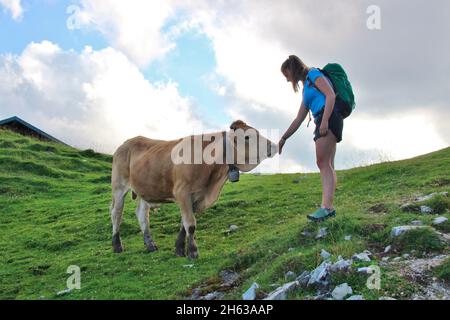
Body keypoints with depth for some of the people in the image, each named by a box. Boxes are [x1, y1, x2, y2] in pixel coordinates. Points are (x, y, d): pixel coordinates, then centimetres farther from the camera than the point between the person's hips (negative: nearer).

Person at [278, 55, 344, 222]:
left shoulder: (314, 74, 5)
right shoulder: (306, 89, 30)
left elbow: (331, 95, -11)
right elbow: (299, 119, 28)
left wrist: (325, 120, -22)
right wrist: (283, 139, 25)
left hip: (330, 118, -9)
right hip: (323, 123, 9)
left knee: (322, 163, -18)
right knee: (327, 165, -2)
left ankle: (326, 206, -26)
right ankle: (329, 207, -9)